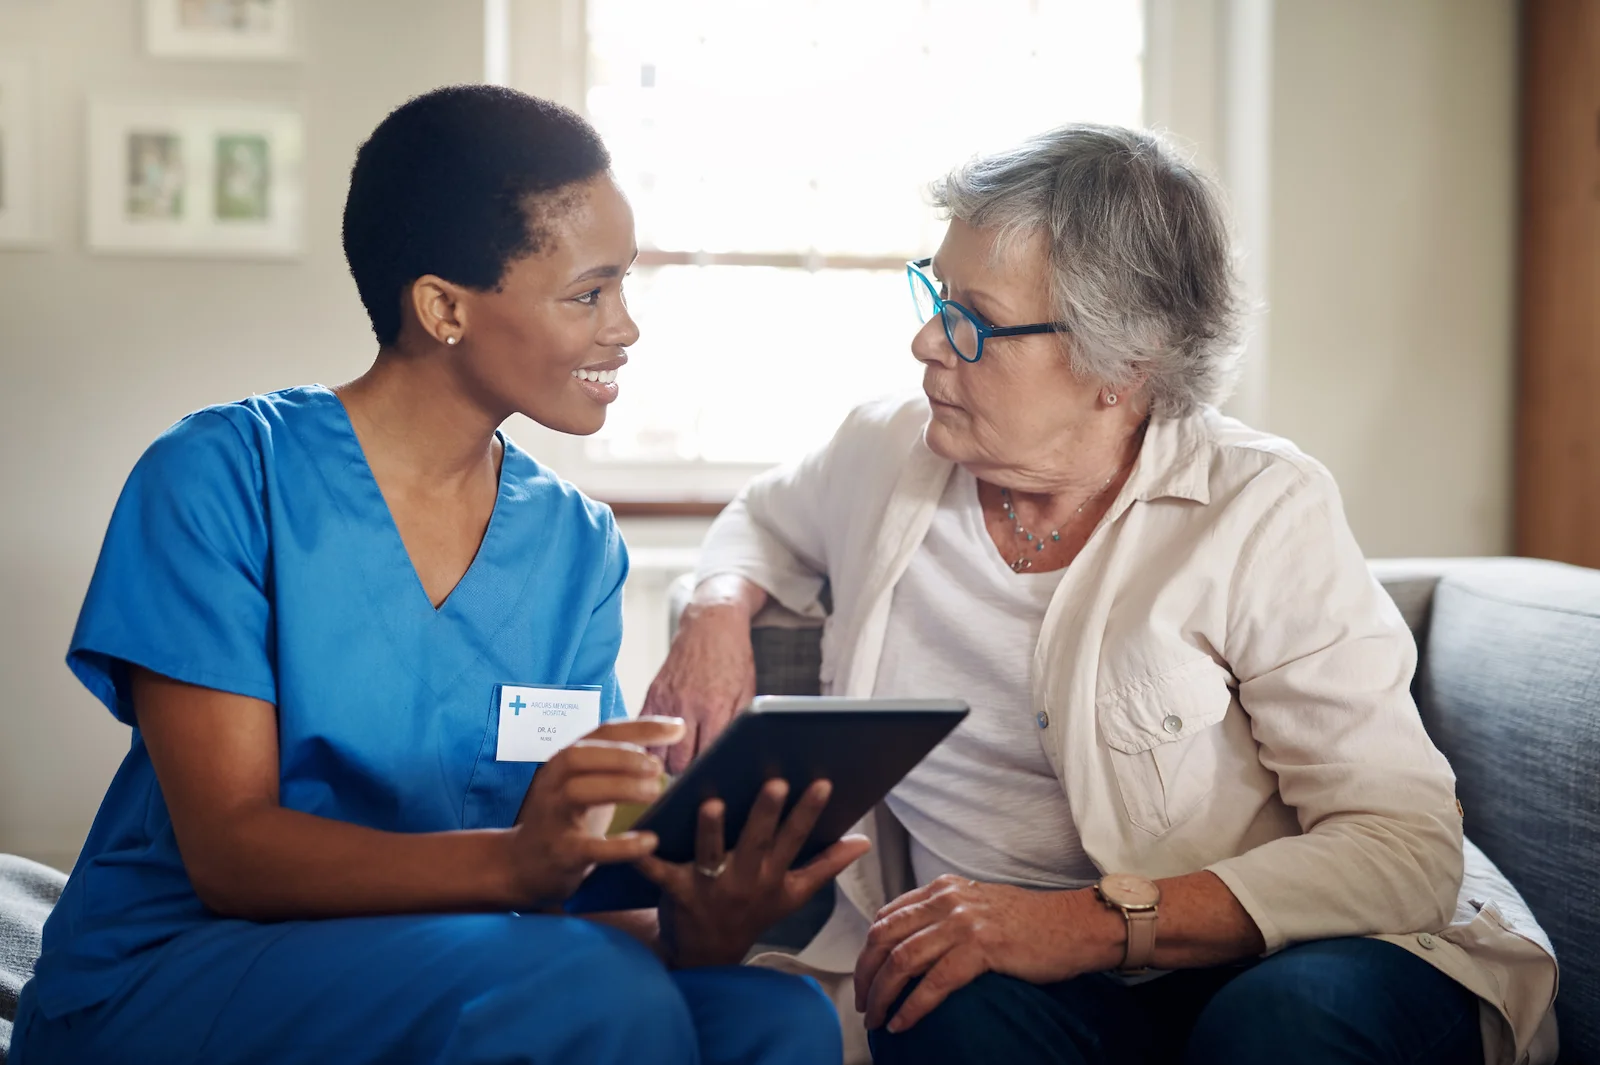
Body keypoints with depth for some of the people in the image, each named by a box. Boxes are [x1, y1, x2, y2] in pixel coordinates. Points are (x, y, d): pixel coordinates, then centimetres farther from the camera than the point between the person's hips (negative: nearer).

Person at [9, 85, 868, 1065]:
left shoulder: (578, 545, 6)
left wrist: (686, 923, -25)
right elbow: (228, 851, -16)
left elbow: (575, 873, 0)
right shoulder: (219, 478, -10)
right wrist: (511, 862, -33)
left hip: (442, 971, 5)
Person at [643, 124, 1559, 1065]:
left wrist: (1099, 920, -27)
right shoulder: (886, 452, 4)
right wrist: (719, 616, 5)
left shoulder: (1263, 514, -10)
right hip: (1011, 976, 1)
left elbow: (1407, 848, -17)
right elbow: (766, 520, 30)